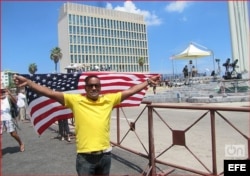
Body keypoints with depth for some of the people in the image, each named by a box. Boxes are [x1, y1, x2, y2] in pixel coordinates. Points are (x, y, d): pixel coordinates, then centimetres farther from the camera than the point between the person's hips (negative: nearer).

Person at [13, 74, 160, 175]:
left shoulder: (109, 99, 1)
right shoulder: (75, 100, -5)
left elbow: (130, 91, 7)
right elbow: (50, 93, -8)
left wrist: (148, 82, 10)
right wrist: (27, 82, -13)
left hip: (105, 153, 3)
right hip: (85, 155, -2)